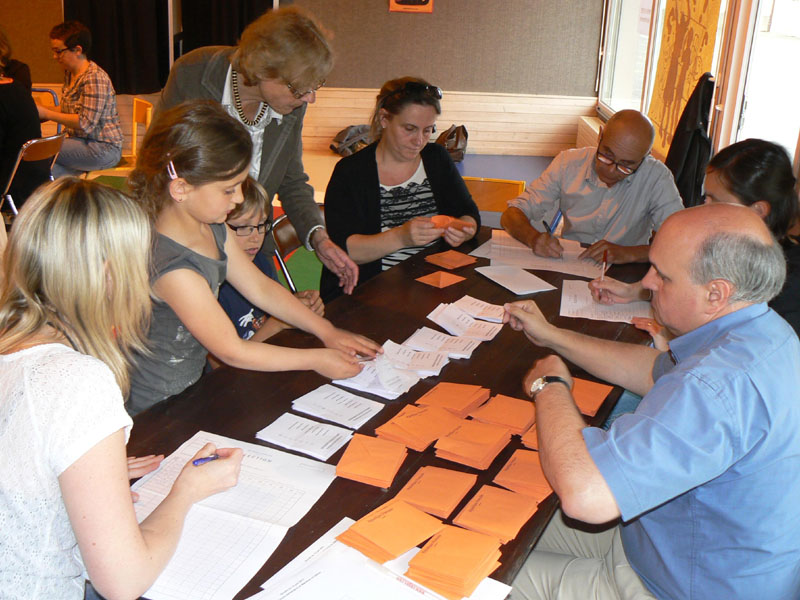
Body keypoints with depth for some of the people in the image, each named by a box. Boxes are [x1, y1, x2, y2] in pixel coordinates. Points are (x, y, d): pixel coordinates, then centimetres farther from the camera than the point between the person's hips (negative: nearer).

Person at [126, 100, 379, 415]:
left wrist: (328, 331, 4)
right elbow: (233, 351, -20)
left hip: (194, 383, 8)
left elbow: (261, 288, 9)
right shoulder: (172, 267, -30)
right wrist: (317, 359, -13)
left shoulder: (211, 228, -2)